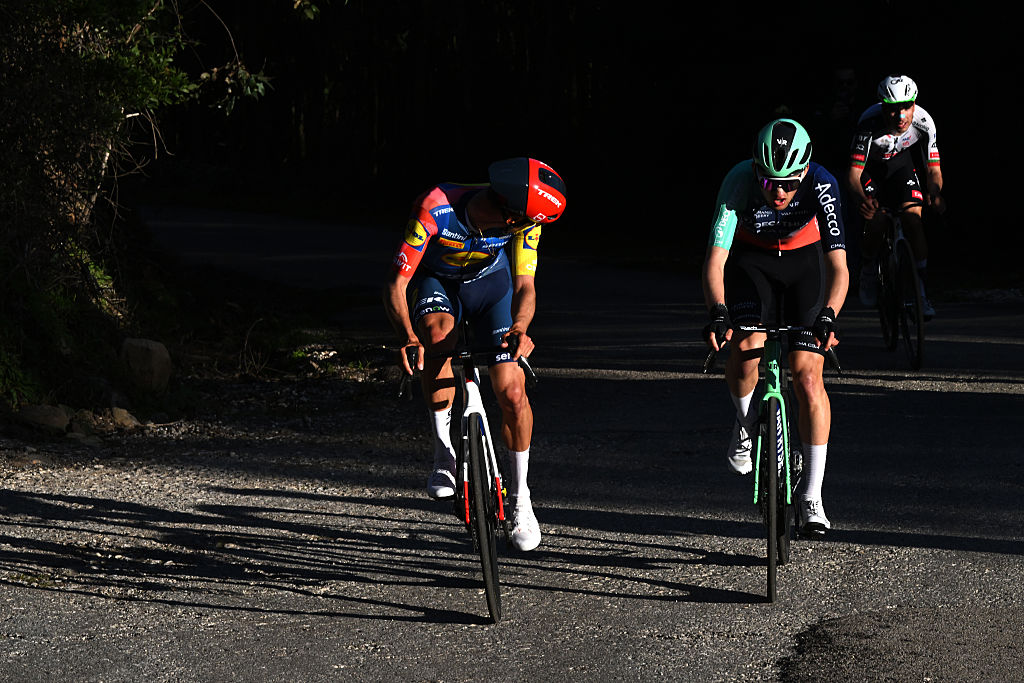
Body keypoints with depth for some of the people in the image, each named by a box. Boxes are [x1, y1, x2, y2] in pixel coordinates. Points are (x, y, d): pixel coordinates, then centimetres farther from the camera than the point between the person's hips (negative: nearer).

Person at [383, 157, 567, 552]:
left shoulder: (524, 220, -28)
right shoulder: (435, 209, -38)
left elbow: (524, 286, -25)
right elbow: (396, 286, -35)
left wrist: (519, 326, -47)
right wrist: (407, 336, -52)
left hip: (490, 282, 2)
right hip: (436, 282, -2)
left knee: (512, 394, -8)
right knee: (438, 335, -37)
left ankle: (519, 497, 13)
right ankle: (444, 453, -21)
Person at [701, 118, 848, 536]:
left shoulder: (821, 186, -32)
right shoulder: (739, 182, -32)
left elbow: (838, 267, -34)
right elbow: (715, 259, -35)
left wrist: (827, 317, -51)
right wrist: (717, 313, -52)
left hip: (805, 256, 0)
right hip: (751, 256, 0)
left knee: (808, 378, -10)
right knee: (745, 347, -26)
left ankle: (811, 497, -2)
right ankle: (746, 423, 7)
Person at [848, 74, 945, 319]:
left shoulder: (923, 122, -27)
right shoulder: (869, 124, -35)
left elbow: (934, 170, -18)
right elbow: (853, 175, -35)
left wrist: (935, 194, -40)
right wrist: (863, 200, -55)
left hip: (900, 163, 2)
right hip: (870, 167, -2)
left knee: (913, 217, -19)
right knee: (875, 223, -22)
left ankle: (919, 289, -9)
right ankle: (868, 268, 10)